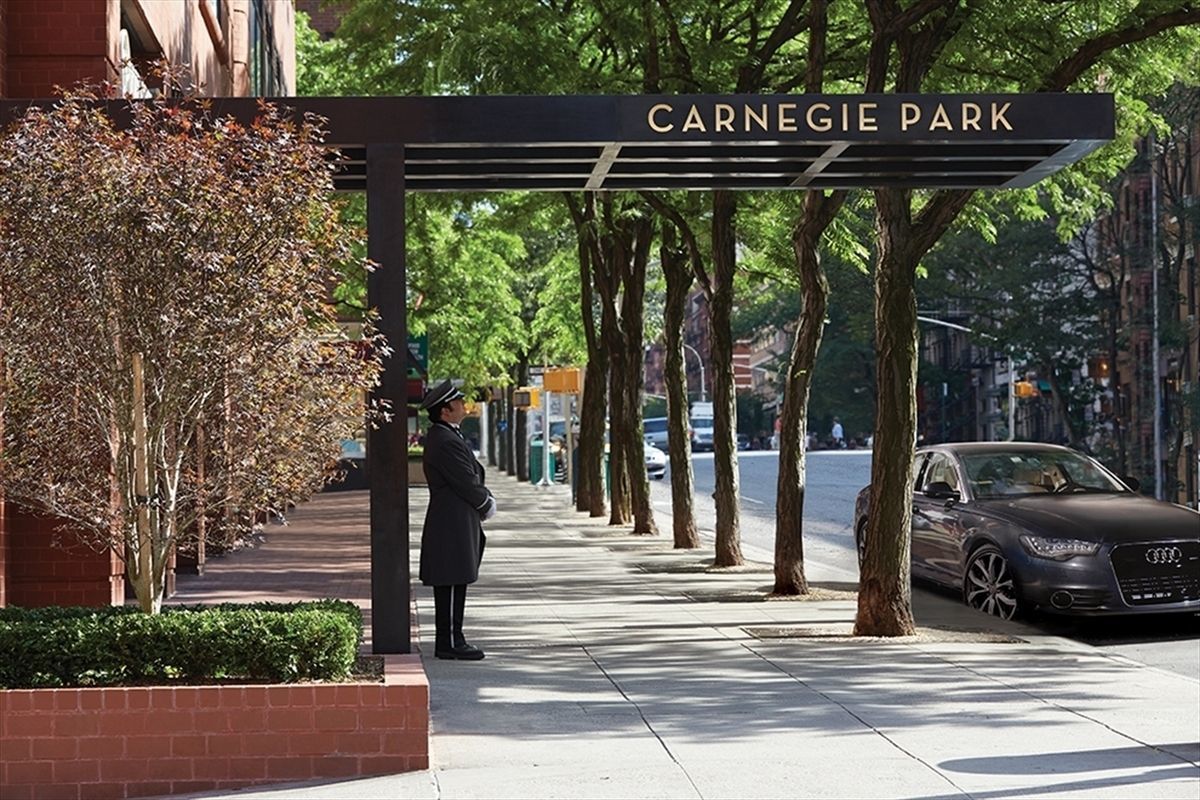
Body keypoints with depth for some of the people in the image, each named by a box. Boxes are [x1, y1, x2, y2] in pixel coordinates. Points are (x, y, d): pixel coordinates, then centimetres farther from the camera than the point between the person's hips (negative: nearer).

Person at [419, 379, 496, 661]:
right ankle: (450, 643, -3)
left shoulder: (443, 436, 16)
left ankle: (448, 641, 18)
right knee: (452, 584, -7)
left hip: (453, 523, 11)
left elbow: (473, 473, 19)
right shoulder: (446, 442, -19)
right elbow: (466, 482, -19)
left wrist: (486, 499, 6)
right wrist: (487, 504, -3)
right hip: (453, 524, -11)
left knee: (452, 585, 13)